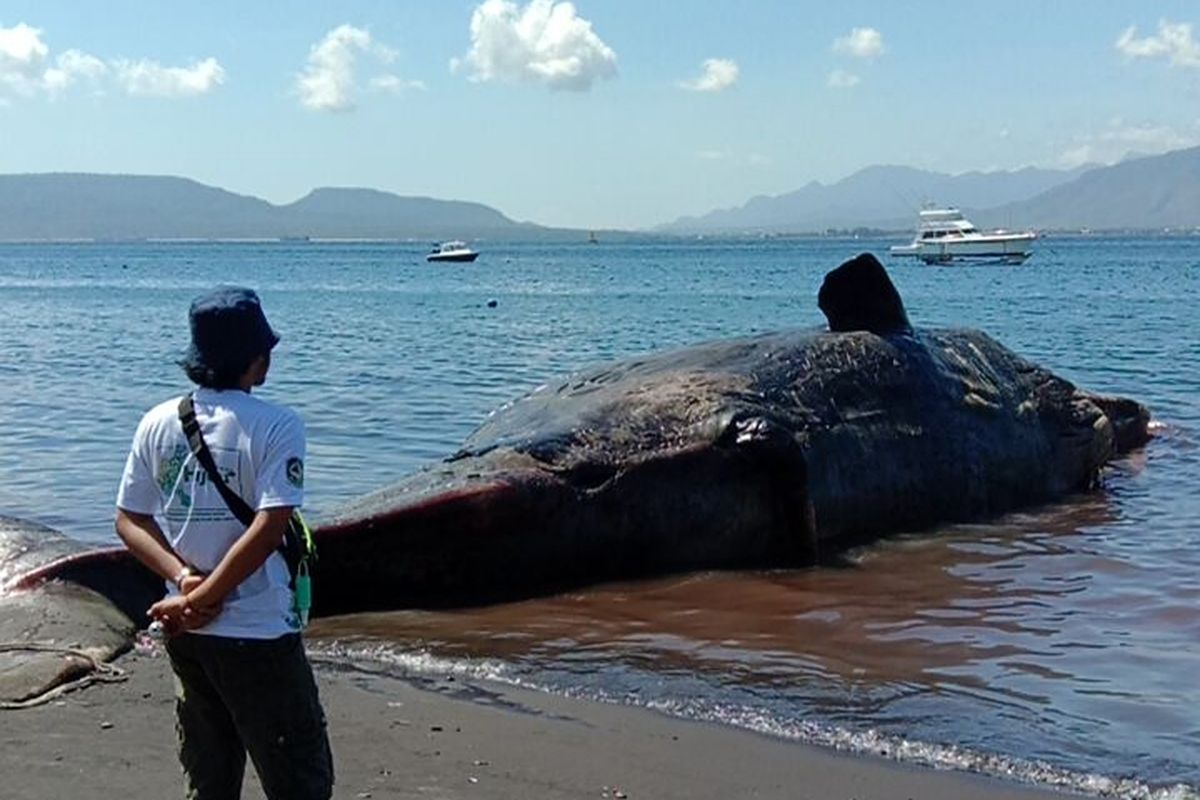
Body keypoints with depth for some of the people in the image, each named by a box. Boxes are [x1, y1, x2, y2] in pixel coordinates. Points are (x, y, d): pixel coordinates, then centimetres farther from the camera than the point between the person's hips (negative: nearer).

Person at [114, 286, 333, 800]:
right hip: (258, 636, -6)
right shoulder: (275, 426, -14)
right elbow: (268, 529, -21)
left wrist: (182, 578, -7)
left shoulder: (158, 423, 3)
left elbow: (129, 521, 3)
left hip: (185, 635, 6)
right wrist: (202, 598, -15)